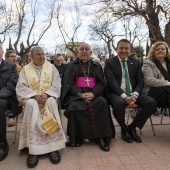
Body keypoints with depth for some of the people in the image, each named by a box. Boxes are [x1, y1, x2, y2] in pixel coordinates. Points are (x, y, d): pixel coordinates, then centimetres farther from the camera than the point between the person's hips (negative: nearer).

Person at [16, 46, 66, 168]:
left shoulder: (51, 67, 7)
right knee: (31, 105, -34)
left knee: (51, 103, -34)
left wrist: (46, 95, -19)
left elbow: (56, 86, -1)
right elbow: (21, 87, -3)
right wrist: (35, 95, -20)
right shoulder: (25, 69, 8)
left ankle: (53, 145, -30)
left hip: (48, 97, 0)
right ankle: (33, 148, -32)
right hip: (31, 98, 0)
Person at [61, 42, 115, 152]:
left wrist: (93, 93, -15)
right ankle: (78, 138, -17)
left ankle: (101, 137, -21)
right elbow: (68, 83, 2)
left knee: (103, 103, -30)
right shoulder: (71, 66, 14)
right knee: (75, 106, -33)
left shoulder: (97, 66, 18)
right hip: (76, 94, -1)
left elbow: (101, 83, 8)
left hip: (93, 94, 2)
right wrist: (80, 94, -17)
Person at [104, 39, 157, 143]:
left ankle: (132, 127, 1)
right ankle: (124, 129, -5)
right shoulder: (109, 62, 2)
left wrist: (134, 95, -14)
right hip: (117, 93, -4)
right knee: (119, 103, -37)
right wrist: (124, 96, -23)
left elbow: (140, 81, 7)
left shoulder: (136, 62, 14)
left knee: (152, 103, -21)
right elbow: (112, 82, -10)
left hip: (133, 93, 4)